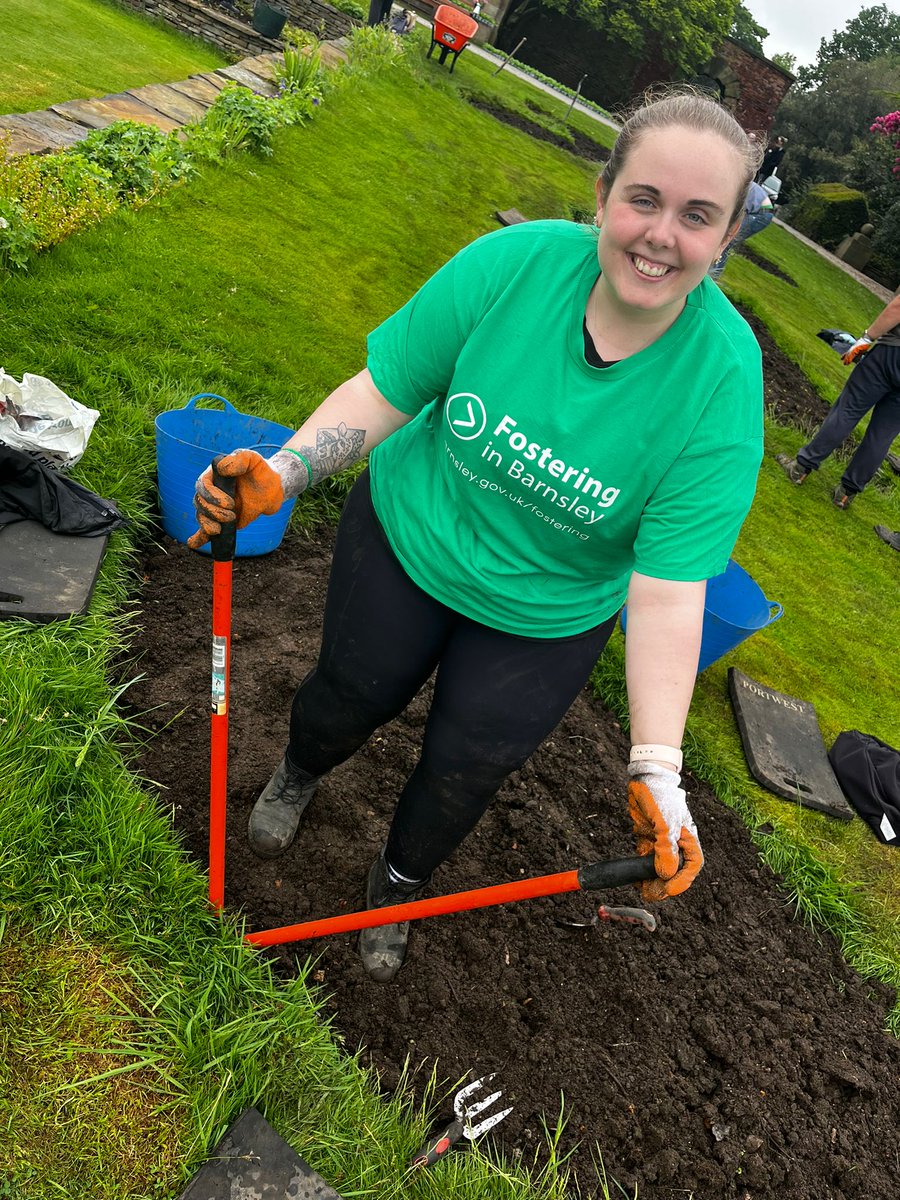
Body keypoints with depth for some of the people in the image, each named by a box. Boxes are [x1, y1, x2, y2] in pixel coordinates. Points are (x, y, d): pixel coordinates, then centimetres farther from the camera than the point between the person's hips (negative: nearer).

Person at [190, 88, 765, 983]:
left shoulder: (723, 383, -25)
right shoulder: (511, 264, -23)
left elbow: (668, 591, -26)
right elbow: (383, 391, -14)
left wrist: (655, 770, -31)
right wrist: (283, 472, -29)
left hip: (546, 618, 0)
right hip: (407, 539, 1)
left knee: (462, 774, 15)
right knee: (351, 695, 20)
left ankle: (397, 886, 51)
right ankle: (298, 773, 61)